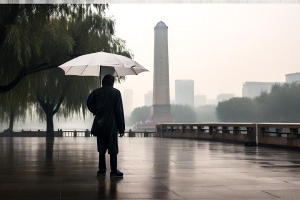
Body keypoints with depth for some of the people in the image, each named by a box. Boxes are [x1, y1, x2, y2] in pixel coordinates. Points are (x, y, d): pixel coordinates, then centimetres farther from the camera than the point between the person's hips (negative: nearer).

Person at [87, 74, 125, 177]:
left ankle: (102, 170, 12)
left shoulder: (96, 92, 4)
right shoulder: (116, 92, -4)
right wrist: (121, 128, -3)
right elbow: (119, 111, -5)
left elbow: (89, 104, 0)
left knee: (101, 147, 10)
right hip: (112, 124, -3)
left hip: (99, 123, 3)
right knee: (113, 147, 2)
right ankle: (114, 170, 3)